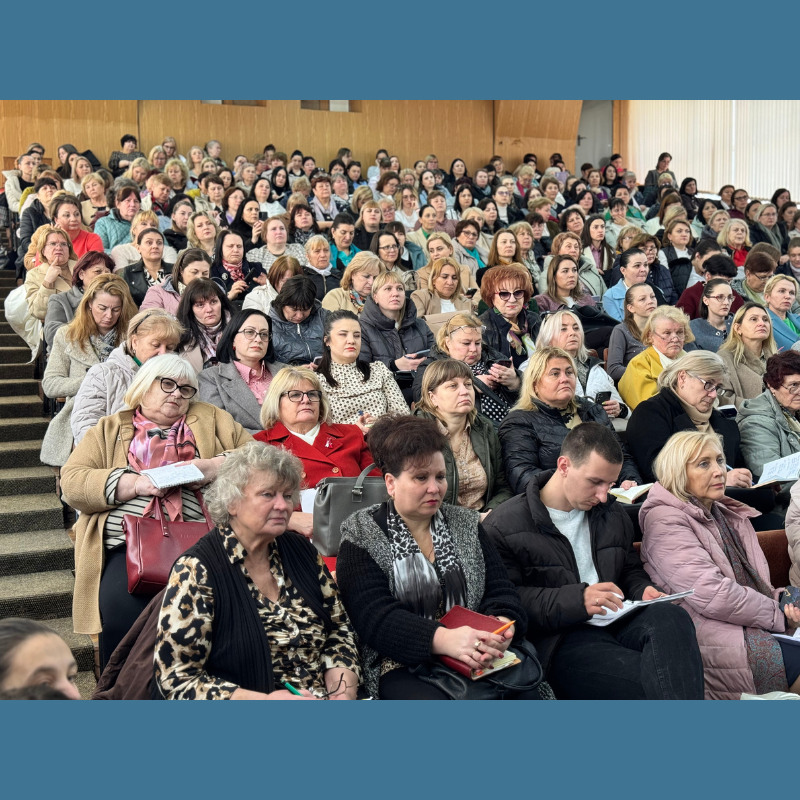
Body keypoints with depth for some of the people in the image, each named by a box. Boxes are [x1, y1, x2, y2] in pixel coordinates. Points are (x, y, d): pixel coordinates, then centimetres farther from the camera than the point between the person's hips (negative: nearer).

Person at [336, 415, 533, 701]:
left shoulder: (466, 525, 16)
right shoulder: (361, 538, 1)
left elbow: (500, 592, 9)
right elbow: (373, 617, -11)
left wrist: (502, 626, -16)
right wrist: (442, 639, -27)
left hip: (476, 659, 4)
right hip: (402, 668, -4)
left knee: (527, 693, -25)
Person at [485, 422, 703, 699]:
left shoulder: (613, 514, 21)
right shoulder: (504, 526, -2)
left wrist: (644, 590, 7)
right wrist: (576, 600, -20)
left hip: (618, 623, 7)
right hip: (559, 640, -6)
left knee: (671, 616, -29)